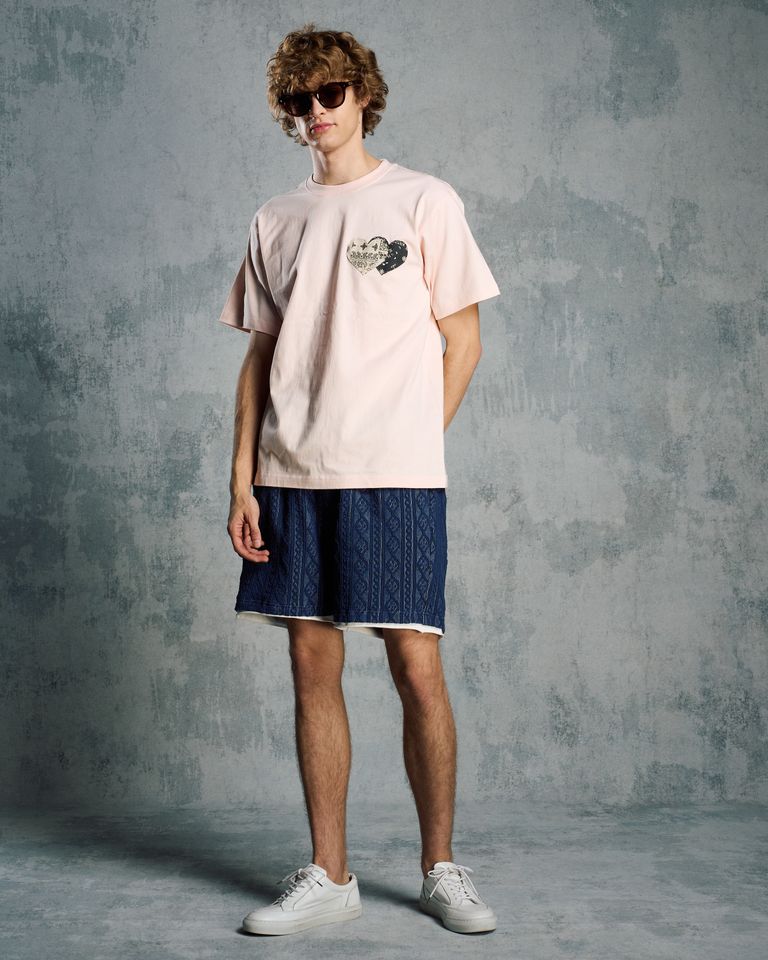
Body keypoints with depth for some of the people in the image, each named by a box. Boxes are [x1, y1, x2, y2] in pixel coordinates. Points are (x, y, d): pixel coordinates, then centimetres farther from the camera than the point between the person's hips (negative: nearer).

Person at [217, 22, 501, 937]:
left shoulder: (424, 200, 4)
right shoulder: (275, 221, 15)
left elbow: (462, 338, 4)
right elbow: (260, 356, 13)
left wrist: (408, 445, 0)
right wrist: (242, 477, 5)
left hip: (395, 479, -3)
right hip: (292, 479, 4)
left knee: (417, 667, -3)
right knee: (313, 667, 6)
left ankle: (440, 867, 15)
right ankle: (328, 876, 17)